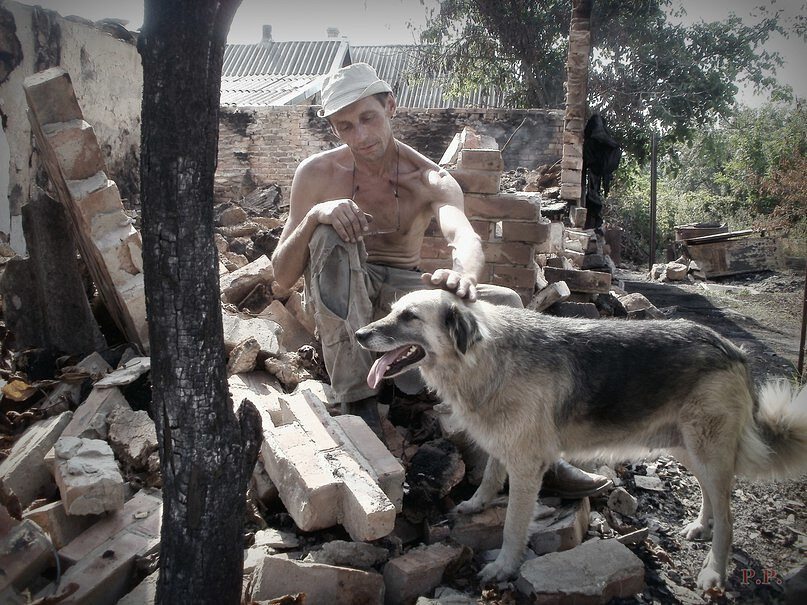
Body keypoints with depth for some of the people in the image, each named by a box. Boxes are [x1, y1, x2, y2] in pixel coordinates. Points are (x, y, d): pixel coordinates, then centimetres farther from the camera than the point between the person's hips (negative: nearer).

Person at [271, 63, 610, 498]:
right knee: (332, 231, -32)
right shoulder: (317, 175, -11)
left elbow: (464, 236, -34)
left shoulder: (431, 181, -11)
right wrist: (314, 216, -33)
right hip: (341, 300, -1)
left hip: (402, 294, 2)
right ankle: (356, 397, -30)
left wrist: (464, 272, -59)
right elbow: (282, 277, -14)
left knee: (504, 304, -20)